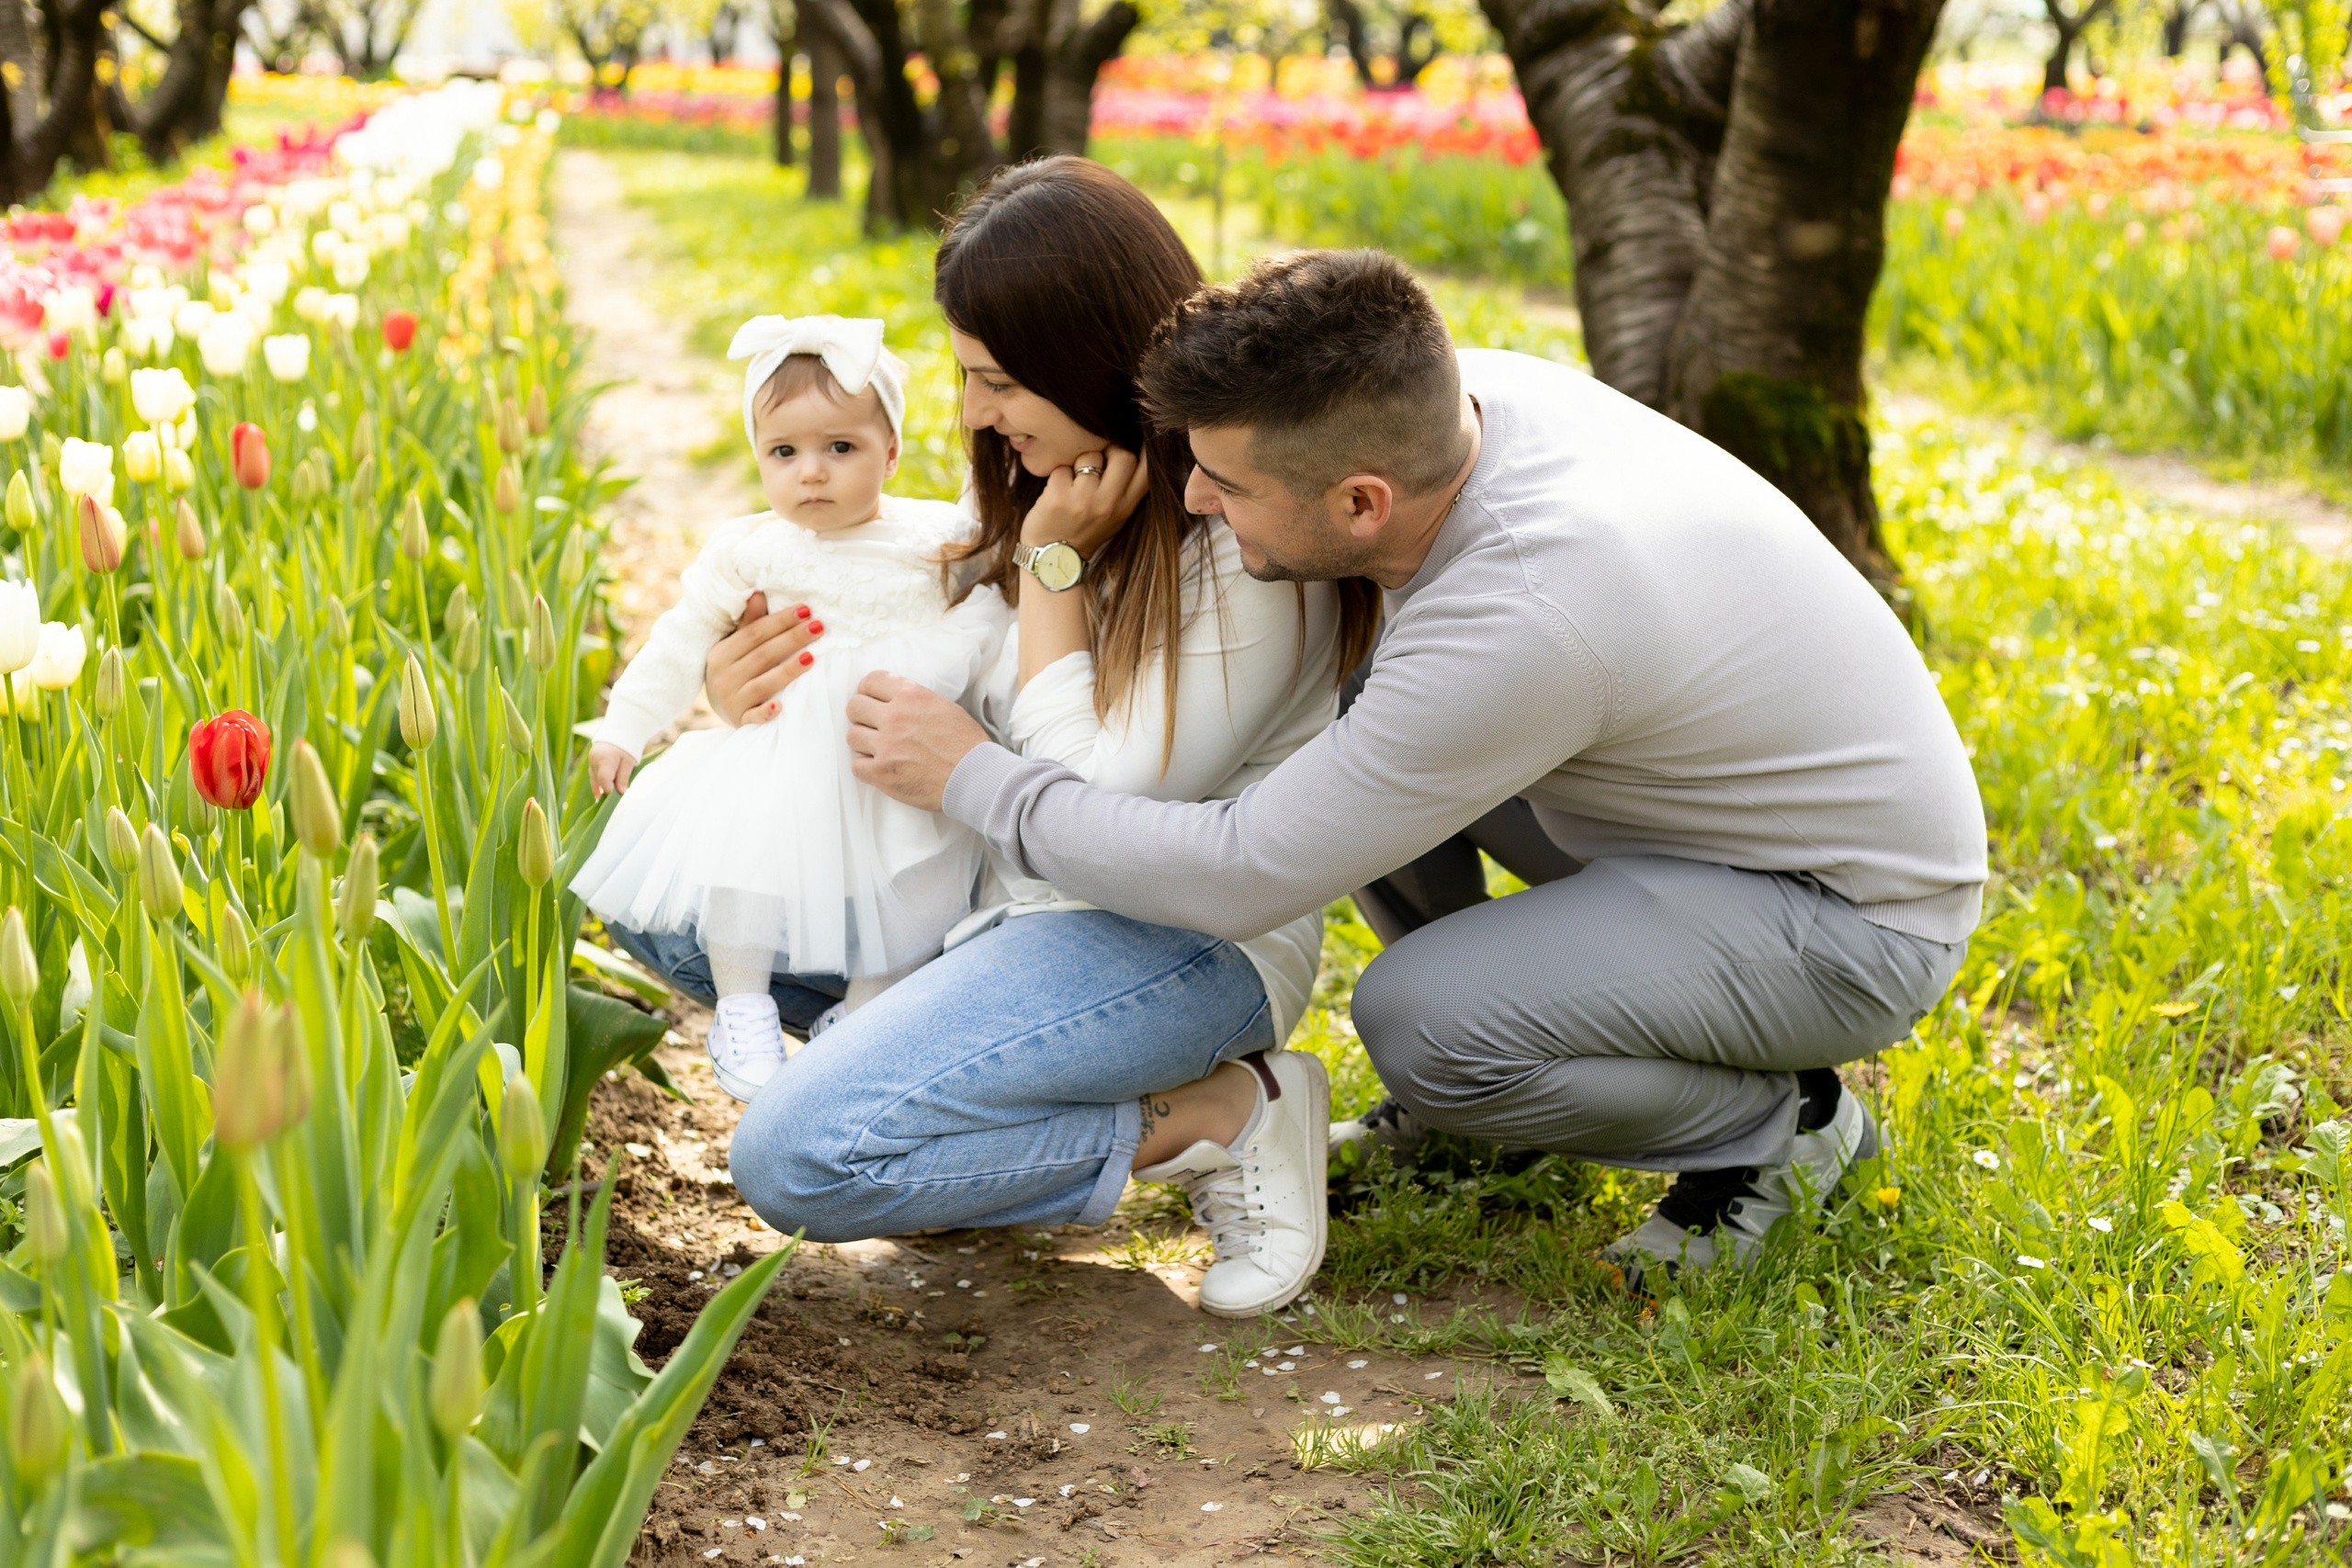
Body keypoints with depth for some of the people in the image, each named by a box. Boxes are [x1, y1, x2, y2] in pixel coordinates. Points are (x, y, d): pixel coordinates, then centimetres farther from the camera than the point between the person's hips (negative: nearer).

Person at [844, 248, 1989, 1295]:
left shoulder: (1520, 622, -37)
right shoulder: (1454, 392, -13)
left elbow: (1238, 877, -28)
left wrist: (971, 779, -17)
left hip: (1850, 916, -8)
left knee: (1416, 1021, -27)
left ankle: (1776, 1128, -1)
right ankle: (1487, 1081, 16)